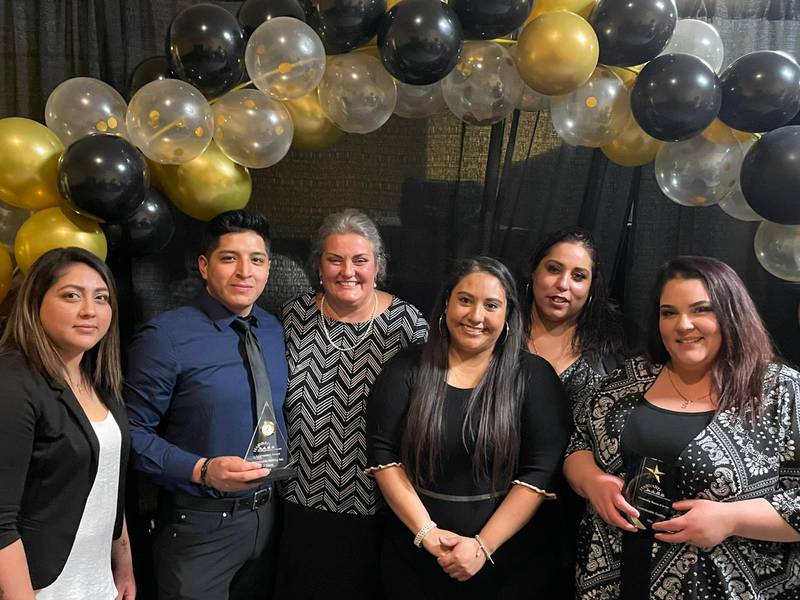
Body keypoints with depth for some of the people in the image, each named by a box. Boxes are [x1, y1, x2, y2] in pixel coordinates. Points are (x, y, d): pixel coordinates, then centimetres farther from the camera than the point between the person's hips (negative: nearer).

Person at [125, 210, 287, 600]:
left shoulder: (274, 331, 4)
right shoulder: (166, 336, -15)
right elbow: (132, 432, -15)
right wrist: (202, 471, -26)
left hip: (266, 518, 6)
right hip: (198, 525, -6)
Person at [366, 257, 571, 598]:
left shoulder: (534, 377, -5)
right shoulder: (407, 370, -2)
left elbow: (539, 473, -10)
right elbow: (383, 456, -6)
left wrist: (482, 545, -16)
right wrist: (426, 532, -14)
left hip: (506, 558, -1)